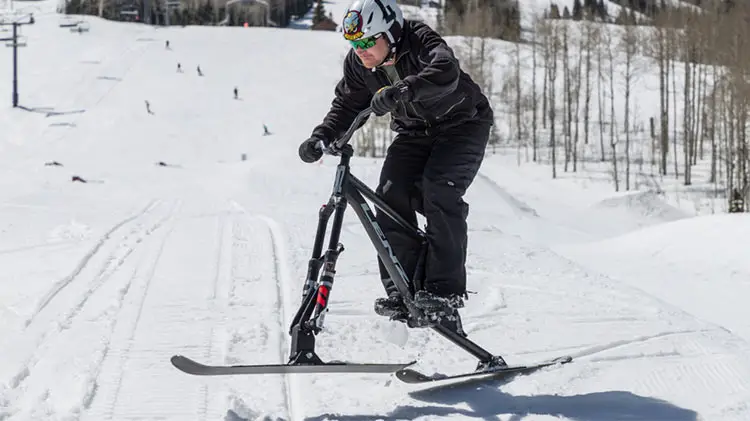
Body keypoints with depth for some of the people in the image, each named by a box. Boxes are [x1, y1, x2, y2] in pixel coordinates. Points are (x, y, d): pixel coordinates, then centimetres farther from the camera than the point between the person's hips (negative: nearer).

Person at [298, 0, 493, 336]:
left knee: (438, 191, -26)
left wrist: (397, 91, -59)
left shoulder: (421, 42, -30)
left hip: (462, 125, -6)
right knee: (391, 197, -13)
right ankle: (401, 292, -7)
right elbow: (347, 104, 1)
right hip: (415, 132, 6)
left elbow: (445, 73, -49)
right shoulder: (358, 63, -11)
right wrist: (322, 137, -16)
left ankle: (445, 291, -23)